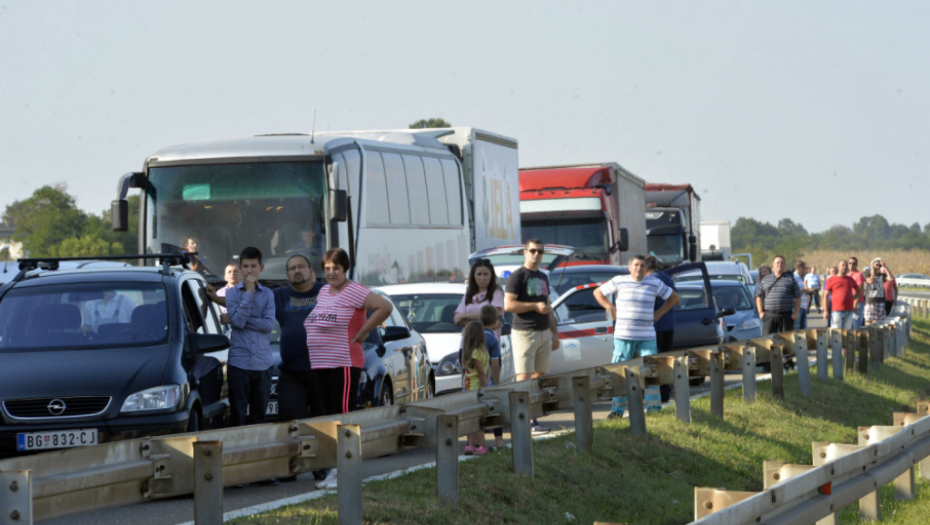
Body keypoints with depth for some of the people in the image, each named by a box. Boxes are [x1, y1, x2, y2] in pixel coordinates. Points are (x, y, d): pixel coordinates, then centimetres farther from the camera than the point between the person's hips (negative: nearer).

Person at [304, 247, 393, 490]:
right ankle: (335, 469, 15)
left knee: (344, 416, -9)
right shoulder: (323, 292, 16)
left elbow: (385, 307, -18)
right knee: (329, 417, 10)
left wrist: (361, 333, -14)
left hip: (344, 364, -8)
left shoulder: (354, 292, -8)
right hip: (320, 365, 8)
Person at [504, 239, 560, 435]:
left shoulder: (543, 277, 19)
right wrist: (534, 306, -17)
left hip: (544, 333, 8)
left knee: (539, 378, 5)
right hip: (525, 333, -8)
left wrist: (555, 332, 22)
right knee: (524, 379, -10)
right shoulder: (518, 276, -6)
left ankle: (533, 420, 7)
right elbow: (508, 305, -14)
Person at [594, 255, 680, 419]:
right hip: (623, 336, 0)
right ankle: (617, 409, 8)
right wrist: (610, 308, 4)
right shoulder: (619, 282, 4)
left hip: (647, 337, 1)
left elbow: (675, 298, 15)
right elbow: (598, 292, 16)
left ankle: (654, 408, 4)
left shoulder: (655, 283, 5)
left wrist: (659, 313, 7)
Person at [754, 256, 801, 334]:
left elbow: (798, 297, 6)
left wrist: (796, 313, -4)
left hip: (786, 315, -1)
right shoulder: (765, 280, 11)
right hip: (769, 315, 1)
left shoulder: (790, 280, 8)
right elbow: (759, 296, 12)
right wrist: (761, 312, 2)